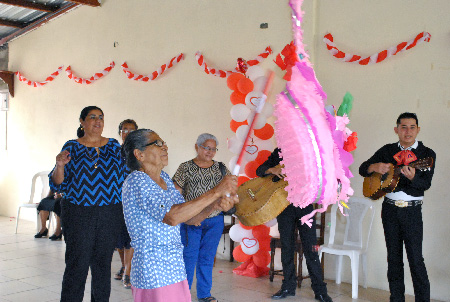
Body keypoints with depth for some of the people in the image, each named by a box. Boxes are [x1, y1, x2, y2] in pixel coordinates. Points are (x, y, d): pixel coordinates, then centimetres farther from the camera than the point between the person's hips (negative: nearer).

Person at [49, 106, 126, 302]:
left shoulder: (114, 146, 10)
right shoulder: (72, 147, 3)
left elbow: (123, 177, 15)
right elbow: (57, 184, -1)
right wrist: (60, 166, -18)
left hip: (109, 214, 2)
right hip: (78, 214, -2)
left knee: (103, 263, 9)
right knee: (77, 265, -3)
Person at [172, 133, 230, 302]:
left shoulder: (220, 168, 7)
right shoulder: (186, 168, -2)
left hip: (214, 221, 3)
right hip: (190, 221, -3)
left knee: (207, 258, 10)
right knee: (189, 258, -1)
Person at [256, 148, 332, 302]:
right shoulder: (279, 152, 8)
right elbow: (260, 170, 3)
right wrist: (271, 170, -17)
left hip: (304, 204, -2)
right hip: (284, 204, 2)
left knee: (310, 248, -3)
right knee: (287, 247, 9)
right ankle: (288, 287, 21)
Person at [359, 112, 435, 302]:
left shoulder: (427, 154, -1)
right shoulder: (387, 150, 8)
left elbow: (426, 184, -12)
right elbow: (362, 169, 7)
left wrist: (412, 177, -33)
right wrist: (375, 167, -15)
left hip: (412, 210, -3)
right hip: (390, 209, 3)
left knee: (415, 259, -6)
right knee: (394, 257, 10)